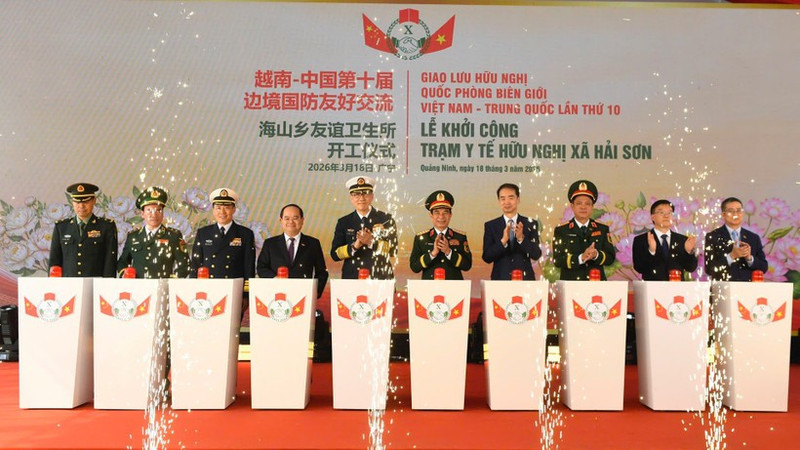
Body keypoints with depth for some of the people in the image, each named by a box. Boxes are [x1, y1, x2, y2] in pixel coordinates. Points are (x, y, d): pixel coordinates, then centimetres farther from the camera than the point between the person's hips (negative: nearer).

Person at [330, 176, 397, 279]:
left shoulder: (386, 219, 3)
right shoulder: (343, 222, 7)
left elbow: (393, 250, -3)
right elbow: (335, 254, 1)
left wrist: (372, 242, -19)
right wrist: (354, 246, -16)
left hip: (381, 279, -1)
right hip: (352, 278, 1)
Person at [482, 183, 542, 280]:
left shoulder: (531, 224, 3)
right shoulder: (490, 226, 2)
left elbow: (536, 255, -4)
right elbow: (486, 258, -5)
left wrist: (521, 238, -21)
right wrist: (503, 241, -21)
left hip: (525, 279, 1)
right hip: (500, 279, 0)